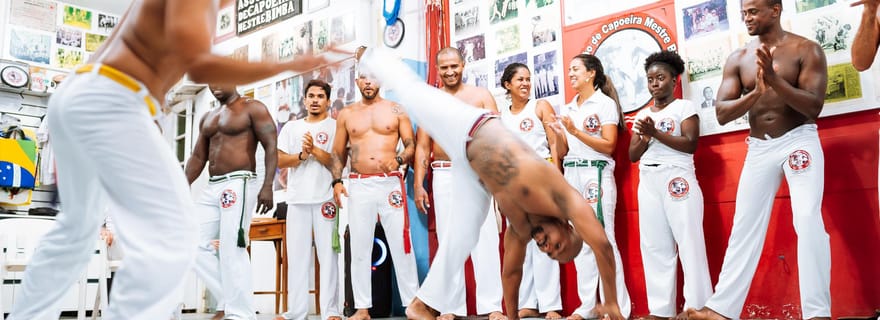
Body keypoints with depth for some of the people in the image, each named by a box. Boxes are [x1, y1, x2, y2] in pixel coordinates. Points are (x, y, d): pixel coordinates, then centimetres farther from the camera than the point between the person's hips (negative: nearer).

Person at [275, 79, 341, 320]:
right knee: (297, 255, 4)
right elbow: (280, 161, 7)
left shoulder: (335, 126, 7)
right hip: (297, 199, 3)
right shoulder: (291, 128, 17)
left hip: (326, 198, -3)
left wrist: (315, 149, -15)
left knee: (328, 254, -4)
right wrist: (302, 155, -9)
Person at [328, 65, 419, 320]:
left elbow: (411, 145, 4)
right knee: (359, 247, 4)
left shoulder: (395, 110, 6)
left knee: (401, 244, -3)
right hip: (359, 186, 2)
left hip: (391, 183, -2)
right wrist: (336, 181, 1)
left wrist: (398, 160, -16)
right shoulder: (346, 114, 12)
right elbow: (338, 152, 15)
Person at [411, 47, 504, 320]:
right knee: (448, 242, 5)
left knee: (485, 239, -7)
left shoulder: (481, 96, 6)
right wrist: (418, 185, 2)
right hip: (444, 177, 2)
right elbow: (422, 146, 9)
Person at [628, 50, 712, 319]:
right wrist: (645, 137, -7)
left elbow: (690, 144, -9)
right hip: (648, 181, 5)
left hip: (677, 177, -5)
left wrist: (656, 132, -14)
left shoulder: (684, 107, 4)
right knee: (654, 245, 3)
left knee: (689, 241, -7)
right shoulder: (642, 115, 17)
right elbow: (632, 155, 12)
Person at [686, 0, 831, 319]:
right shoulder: (737, 59, 4)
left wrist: (774, 79, -26)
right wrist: (755, 93, -20)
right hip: (758, 149, 4)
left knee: (808, 220, -16)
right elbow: (721, 113, -3)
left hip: (799, 141, -3)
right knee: (743, 226, 4)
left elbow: (814, 107, -13)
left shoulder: (806, 50, -5)